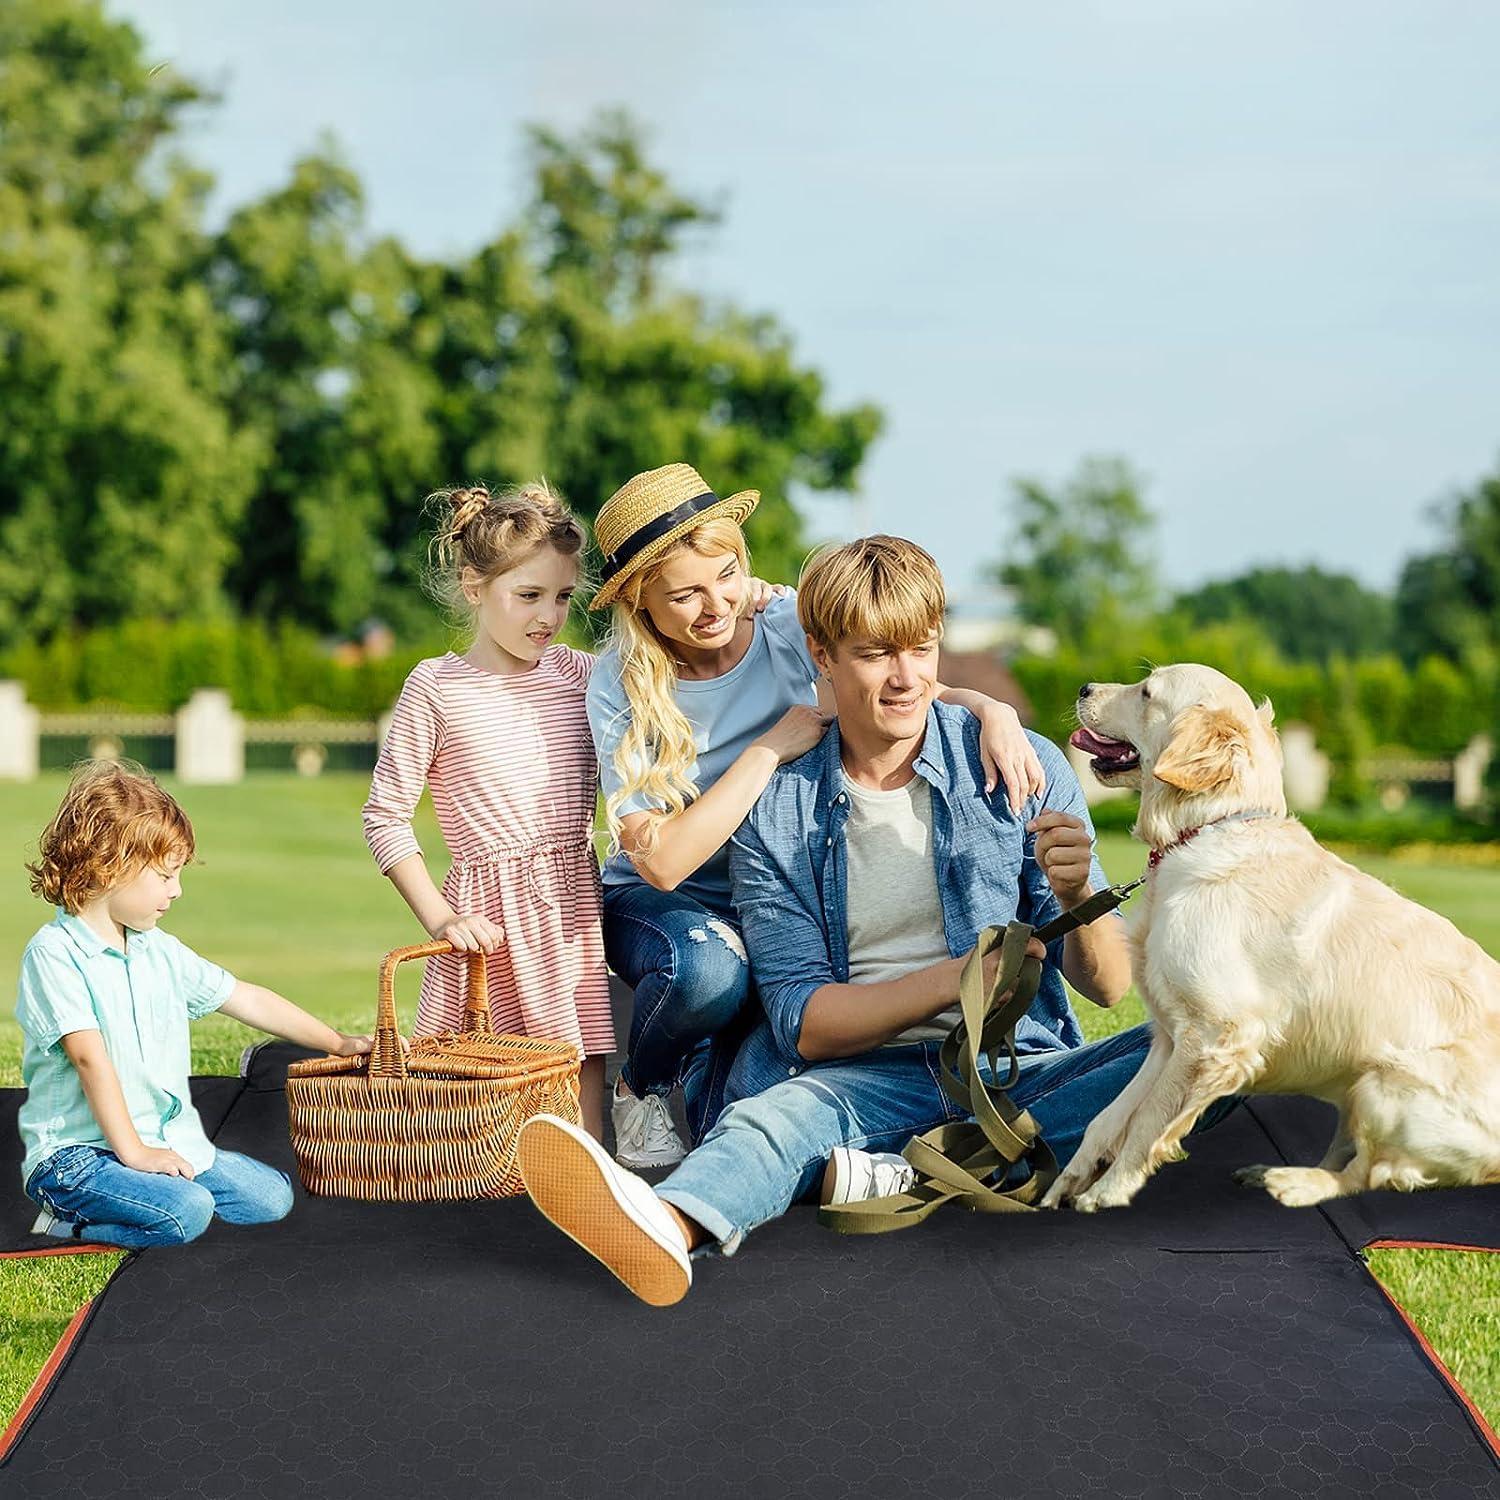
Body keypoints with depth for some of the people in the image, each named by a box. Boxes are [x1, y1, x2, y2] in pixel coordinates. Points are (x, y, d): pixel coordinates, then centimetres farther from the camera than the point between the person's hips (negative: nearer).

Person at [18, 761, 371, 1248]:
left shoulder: (161, 951, 11)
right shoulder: (55, 953, -13)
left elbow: (247, 999, 19)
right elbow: (90, 1057, -18)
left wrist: (337, 1042, 19)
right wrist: (132, 1151, -21)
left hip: (169, 1143, 9)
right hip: (74, 1152, -9)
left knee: (271, 1196, -4)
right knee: (185, 1212, -30)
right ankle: (68, 1224, -5)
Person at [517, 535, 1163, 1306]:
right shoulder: (776, 814, 2)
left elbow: (1107, 985, 0)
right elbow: (803, 1024, -4)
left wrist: (1077, 897, -23)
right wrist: (954, 980, -19)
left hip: (1021, 1069, 1)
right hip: (871, 1076, -1)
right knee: (784, 1110, -36)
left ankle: (925, 1171, -34)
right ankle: (666, 1224, -67)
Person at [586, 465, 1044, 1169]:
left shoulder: (791, 626, -12)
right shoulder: (622, 688, -16)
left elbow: (925, 695, -3)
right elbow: (663, 862, -25)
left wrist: (991, 710, -26)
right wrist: (772, 748, -27)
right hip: (659, 903, -1)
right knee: (708, 967, -37)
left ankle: (712, 1080, 14)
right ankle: (637, 1092, -3)